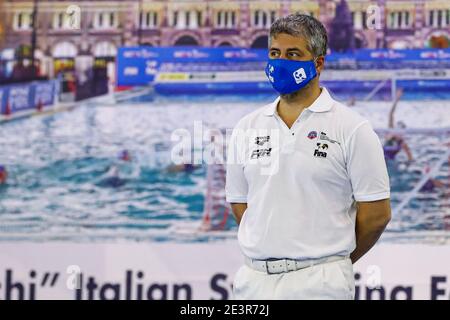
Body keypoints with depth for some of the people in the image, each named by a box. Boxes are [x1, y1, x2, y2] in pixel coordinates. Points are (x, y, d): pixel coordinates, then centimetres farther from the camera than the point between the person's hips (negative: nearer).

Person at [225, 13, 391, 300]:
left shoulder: (352, 128, -4)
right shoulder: (246, 128, 10)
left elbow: (377, 213, -3)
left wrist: (331, 263, 6)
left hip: (319, 283, -4)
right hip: (254, 280, 4)